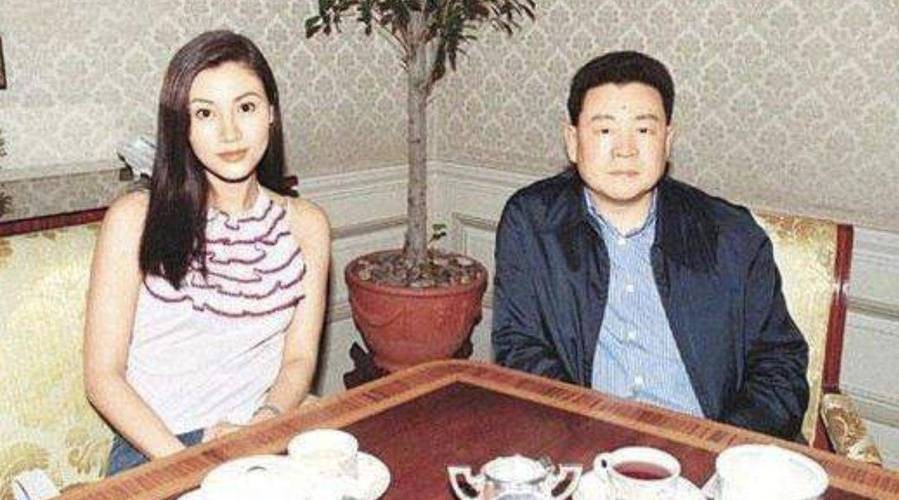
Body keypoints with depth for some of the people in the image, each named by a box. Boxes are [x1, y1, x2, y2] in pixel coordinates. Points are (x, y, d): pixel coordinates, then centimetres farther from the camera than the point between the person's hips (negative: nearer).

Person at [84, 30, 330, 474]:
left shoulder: (306, 225, 5)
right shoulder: (135, 219, -4)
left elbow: (299, 358, 7)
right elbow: (102, 376, -4)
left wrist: (263, 424, -13)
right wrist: (187, 462, -15)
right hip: (153, 449, -2)